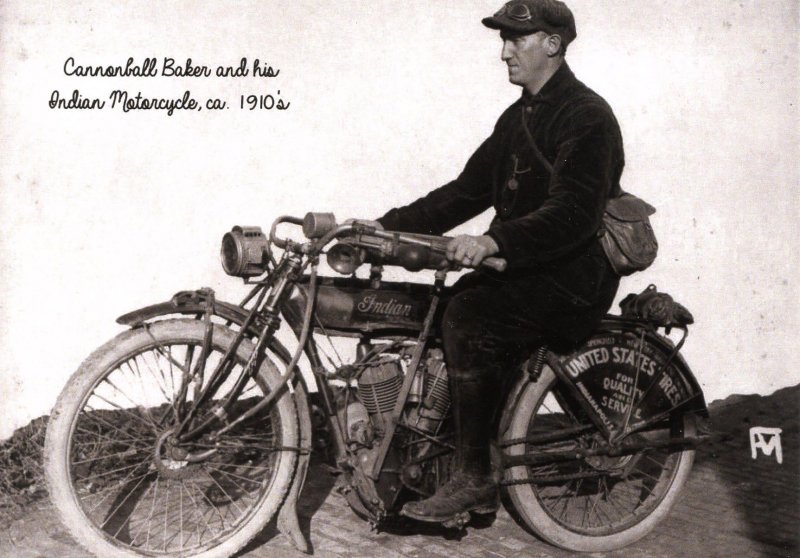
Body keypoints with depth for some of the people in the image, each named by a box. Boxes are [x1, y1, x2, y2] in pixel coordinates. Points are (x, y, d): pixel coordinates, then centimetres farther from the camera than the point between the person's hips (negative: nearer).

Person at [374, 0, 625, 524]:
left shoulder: (586, 116, -12)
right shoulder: (519, 116, 17)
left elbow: (574, 213, -25)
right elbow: (467, 191, 14)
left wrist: (493, 242, -39)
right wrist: (385, 227, 5)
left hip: (572, 275, -9)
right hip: (522, 267, 9)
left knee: (467, 317, -29)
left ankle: (474, 476, -17)